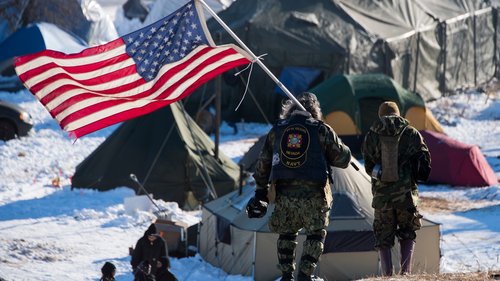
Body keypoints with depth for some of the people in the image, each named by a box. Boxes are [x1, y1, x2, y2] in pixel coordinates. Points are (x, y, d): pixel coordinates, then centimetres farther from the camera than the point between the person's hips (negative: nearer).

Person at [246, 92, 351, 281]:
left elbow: (263, 164, 13)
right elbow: (343, 159, 5)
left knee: (286, 233, 18)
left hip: (284, 193, 3)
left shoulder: (277, 130, 10)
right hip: (313, 194, -3)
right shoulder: (322, 130, 0)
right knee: (316, 234, 10)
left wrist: (260, 192, 20)